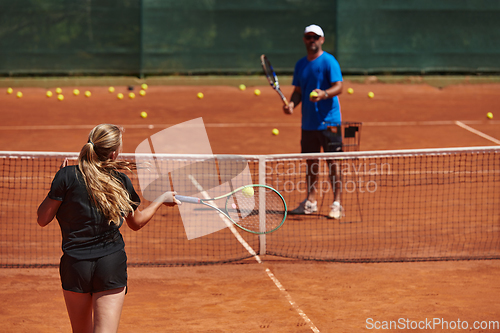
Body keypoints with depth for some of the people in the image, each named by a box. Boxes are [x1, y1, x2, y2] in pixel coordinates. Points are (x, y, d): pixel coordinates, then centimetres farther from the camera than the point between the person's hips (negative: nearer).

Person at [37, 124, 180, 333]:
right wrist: (161, 200, 33)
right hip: (112, 264, 0)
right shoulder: (121, 181, 0)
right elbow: (136, 222, 17)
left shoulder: (67, 176, -8)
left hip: (75, 264, 0)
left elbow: (42, 219, -4)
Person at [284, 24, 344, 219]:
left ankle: (337, 203, 0)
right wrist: (292, 103, -2)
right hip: (308, 122, 6)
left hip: (328, 121, -6)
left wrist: (324, 94, -34)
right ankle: (310, 202, 21)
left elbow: (339, 86, -15)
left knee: (332, 161, -5)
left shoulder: (329, 61, -6)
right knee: (311, 162, 12)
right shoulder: (300, 64, 13)